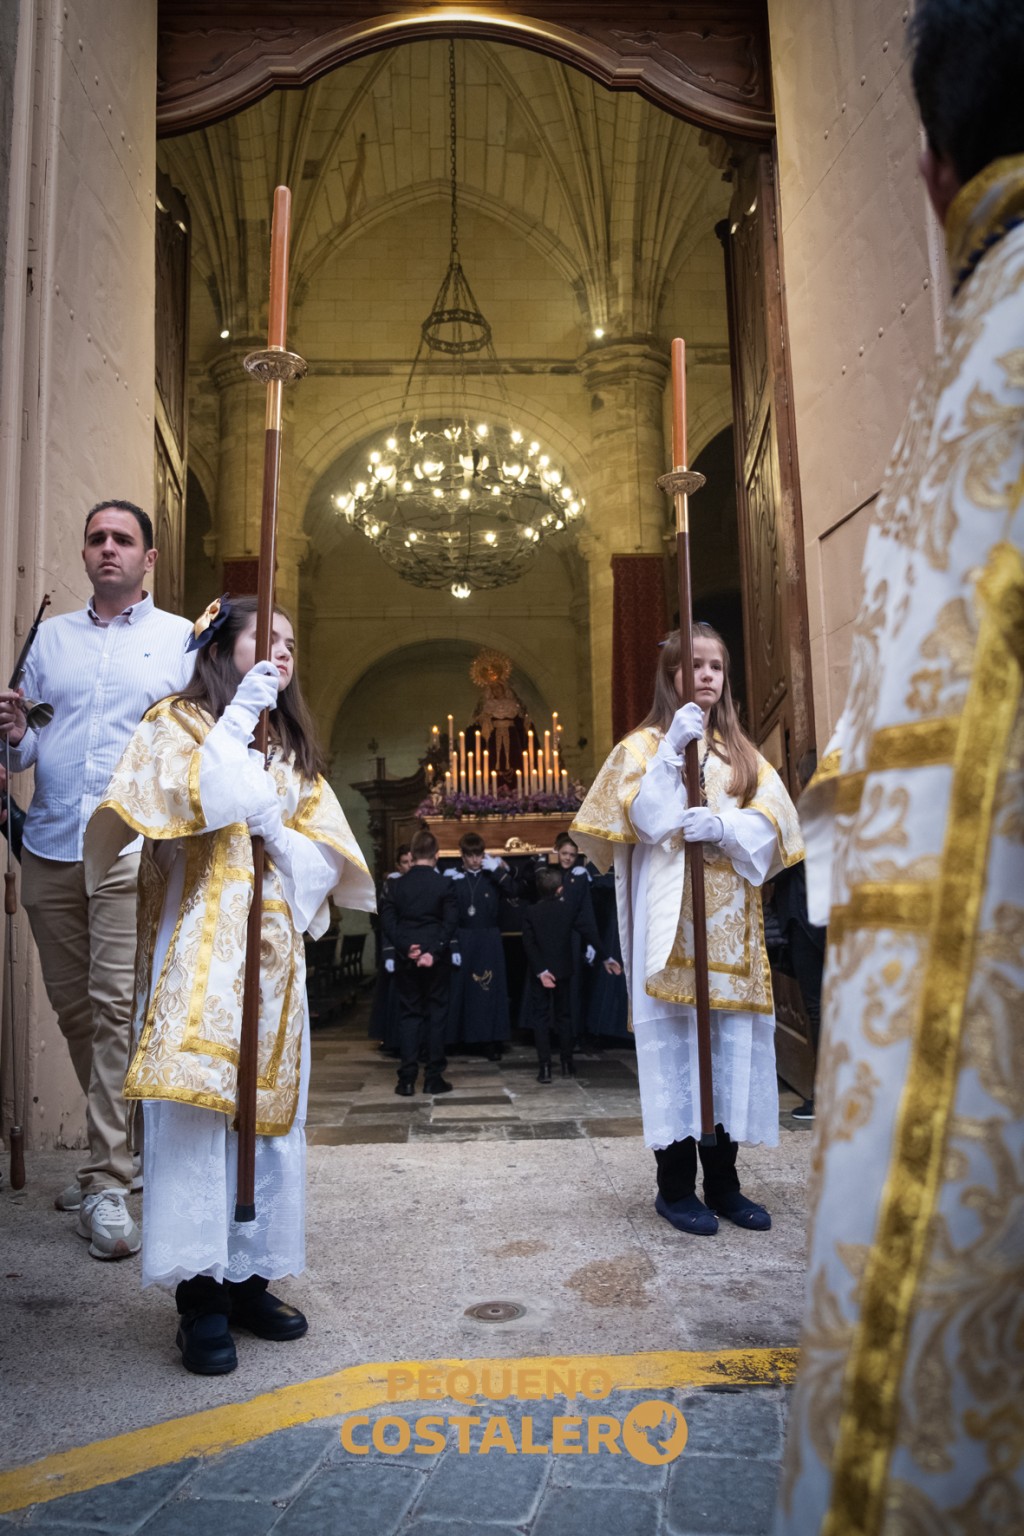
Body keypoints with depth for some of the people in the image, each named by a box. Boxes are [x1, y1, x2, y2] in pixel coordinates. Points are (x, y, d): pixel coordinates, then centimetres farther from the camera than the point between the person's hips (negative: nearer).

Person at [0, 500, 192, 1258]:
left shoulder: (183, 638, 6)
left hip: (132, 848, -4)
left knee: (116, 1006, -8)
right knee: (72, 1006, 11)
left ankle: (105, 1183, 0)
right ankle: (114, 1145, 27)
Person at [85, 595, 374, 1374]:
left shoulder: (292, 746, 18)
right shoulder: (180, 721, 2)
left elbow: (327, 852, 13)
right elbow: (186, 799, -18)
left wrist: (277, 828, -6)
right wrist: (238, 717, -16)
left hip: (274, 955, 6)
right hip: (199, 952, -5)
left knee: (269, 1111, 7)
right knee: (195, 1112, -5)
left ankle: (248, 1278, 20)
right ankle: (200, 1295, 5)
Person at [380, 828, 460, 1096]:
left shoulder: (397, 885, 0)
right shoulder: (444, 884, -6)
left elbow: (387, 920, -6)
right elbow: (450, 921, -12)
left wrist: (406, 947, -9)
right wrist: (434, 951, -13)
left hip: (406, 959, 2)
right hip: (436, 958, -2)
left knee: (408, 1014, 9)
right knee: (436, 1014, 6)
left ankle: (407, 1079, 7)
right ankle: (433, 1078, 7)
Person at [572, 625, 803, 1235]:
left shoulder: (742, 752, 17)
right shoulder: (644, 745, 6)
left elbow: (772, 822, 3)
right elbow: (646, 818, -9)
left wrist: (722, 826, -16)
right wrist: (673, 747, -14)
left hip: (732, 921, 4)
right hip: (671, 918, -4)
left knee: (733, 1042, 5)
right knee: (674, 1039, -3)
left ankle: (724, 1182, 18)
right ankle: (676, 1186, 10)